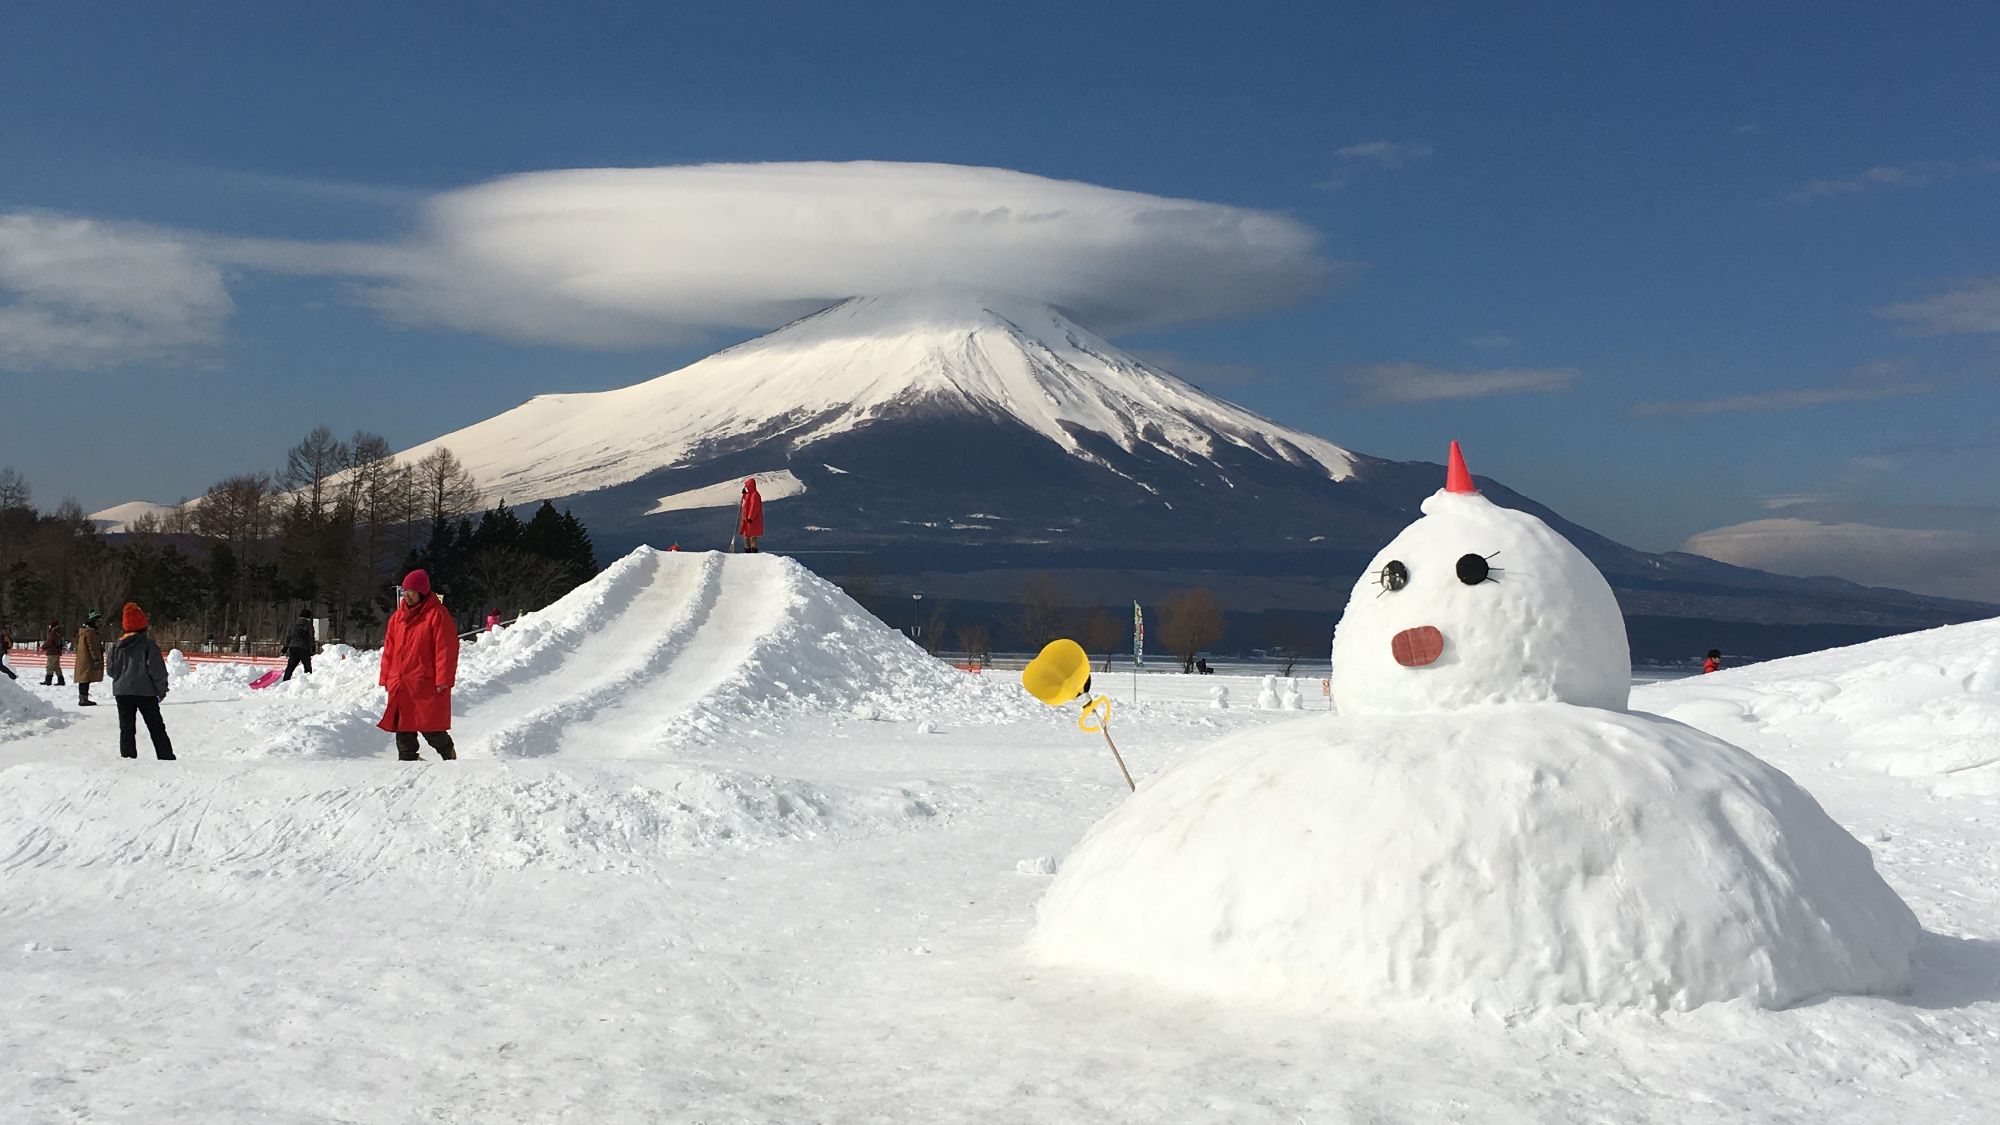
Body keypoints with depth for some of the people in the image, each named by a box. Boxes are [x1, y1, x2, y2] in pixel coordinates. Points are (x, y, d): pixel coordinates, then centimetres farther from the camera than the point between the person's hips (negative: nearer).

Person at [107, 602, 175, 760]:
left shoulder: (117, 645, 3)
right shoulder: (148, 644, -10)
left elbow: (111, 667, 7)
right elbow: (157, 669, -11)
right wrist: (161, 690, 0)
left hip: (121, 692, 3)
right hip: (145, 692, -3)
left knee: (126, 728, 9)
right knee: (156, 728, 3)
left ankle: (127, 757, 5)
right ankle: (166, 757, 1)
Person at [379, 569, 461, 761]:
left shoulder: (437, 615, -6)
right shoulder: (398, 617, 14)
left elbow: (446, 650, -10)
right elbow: (389, 650, 18)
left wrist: (443, 680, -15)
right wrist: (386, 678, 12)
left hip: (426, 685, -6)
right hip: (400, 686, 6)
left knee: (431, 729, -3)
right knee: (403, 728, 9)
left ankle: (449, 754, 17)